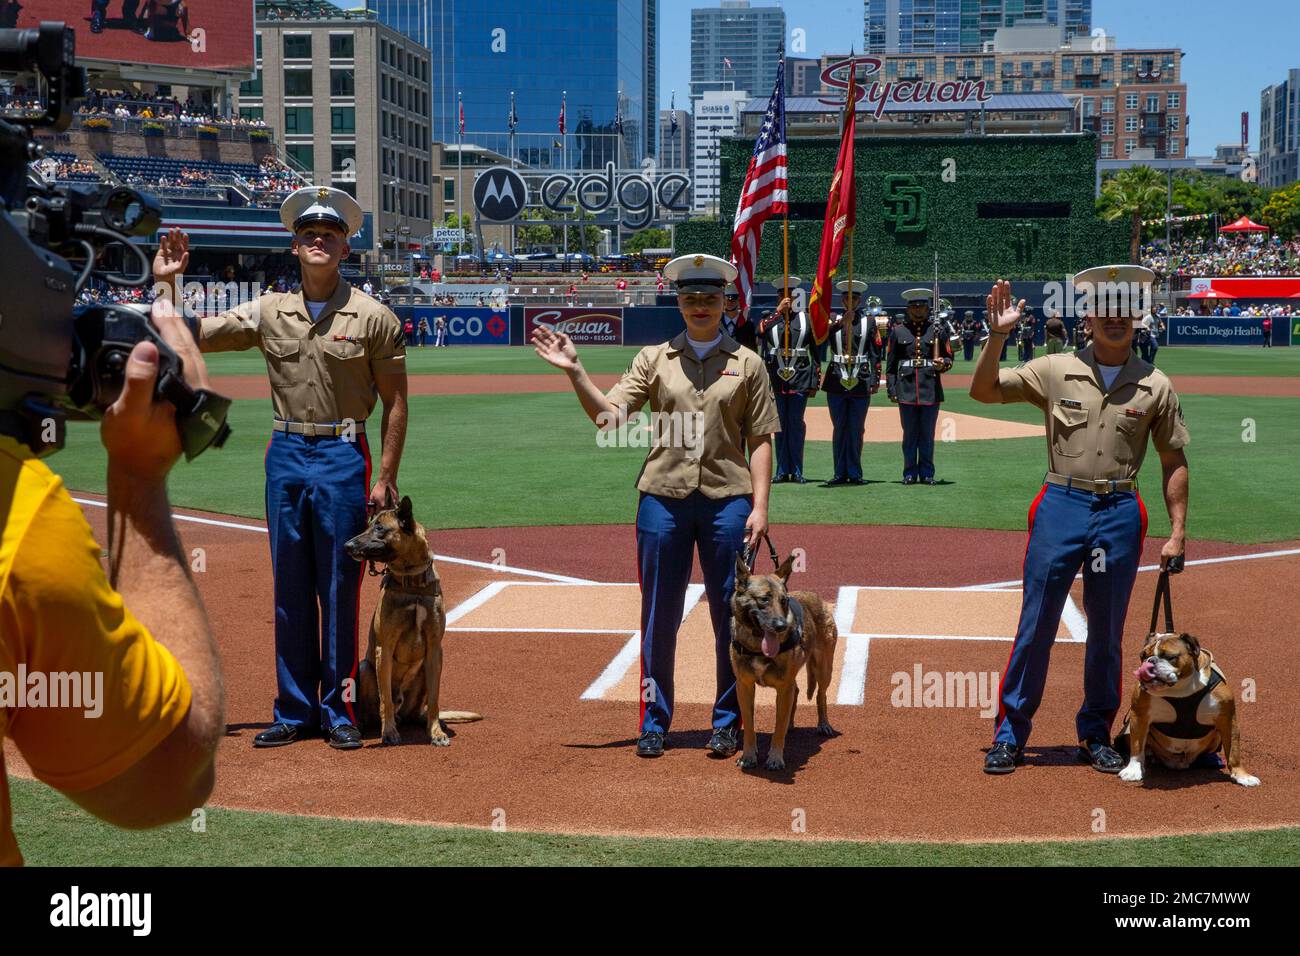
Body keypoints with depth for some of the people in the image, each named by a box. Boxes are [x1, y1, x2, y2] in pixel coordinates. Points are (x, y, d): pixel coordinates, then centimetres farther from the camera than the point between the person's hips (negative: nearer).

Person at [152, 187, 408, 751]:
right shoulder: (268, 312, 7)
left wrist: (386, 479, -7)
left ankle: (339, 711, 12)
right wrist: (167, 284, -8)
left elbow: (395, 402, -2)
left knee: (339, 589, 0)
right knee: (290, 590, 9)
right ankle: (295, 711, 18)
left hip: (343, 456, -3)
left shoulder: (373, 317, -3)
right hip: (285, 455, 4)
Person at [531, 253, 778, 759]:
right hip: (663, 498, 1)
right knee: (659, 616, 6)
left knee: (731, 615, 4)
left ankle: (728, 722, 17)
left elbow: (759, 441, 3)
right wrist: (575, 372, -12)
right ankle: (654, 722, 17)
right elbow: (609, 415, 0)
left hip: (727, 500, -1)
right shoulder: (654, 358, 9)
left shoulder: (746, 363, 6)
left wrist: (759, 505, -5)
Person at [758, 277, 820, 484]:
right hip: (776, 380, 1)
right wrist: (779, 311, -19)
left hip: (800, 379, -1)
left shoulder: (807, 319, 7)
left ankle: (797, 471, 6)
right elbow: (761, 331, -16)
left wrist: (814, 382, 2)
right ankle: (782, 471, 10)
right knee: (780, 425, 5)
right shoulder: (770, 318, 8)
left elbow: (815, 351, 7)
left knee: (796, 425, 1)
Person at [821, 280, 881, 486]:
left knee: (857, 430, 3)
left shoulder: (869, 320, 6)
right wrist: (841, 322, -24)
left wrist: (876, 379, -2)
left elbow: (876, 352, 4)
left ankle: (855, 473, 9)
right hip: (837, 381, 1)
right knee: (839, 429, 5)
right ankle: (841, 473, 10)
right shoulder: (834, 319, 8)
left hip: (861, 382, -1)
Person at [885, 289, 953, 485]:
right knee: (909, 434, 3)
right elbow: (891, 364, 6)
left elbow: (949, 358, 12)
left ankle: (927, 473, 10)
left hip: (931, 390, 0)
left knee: (927, 434, 3)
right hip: (906, 389, 0)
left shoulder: (937, 331, 7)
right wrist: (891, 390, -1)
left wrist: (942, 364, -12)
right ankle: (910, 473, 10)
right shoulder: (897, 331, 6)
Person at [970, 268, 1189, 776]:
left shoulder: (1156, 386, 4)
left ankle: (1096, 735, 24)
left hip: (1120, 513, 1)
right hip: (1061, 506, -1)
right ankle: (1010, 735, 10)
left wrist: (1177, 533, 3)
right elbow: (983, 390, 0)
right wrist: (996, 335, -15)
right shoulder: (1055, 371, 1)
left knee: (1107, 633, 10)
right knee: (1036, 626, 1)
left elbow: (1173, 461, 8)